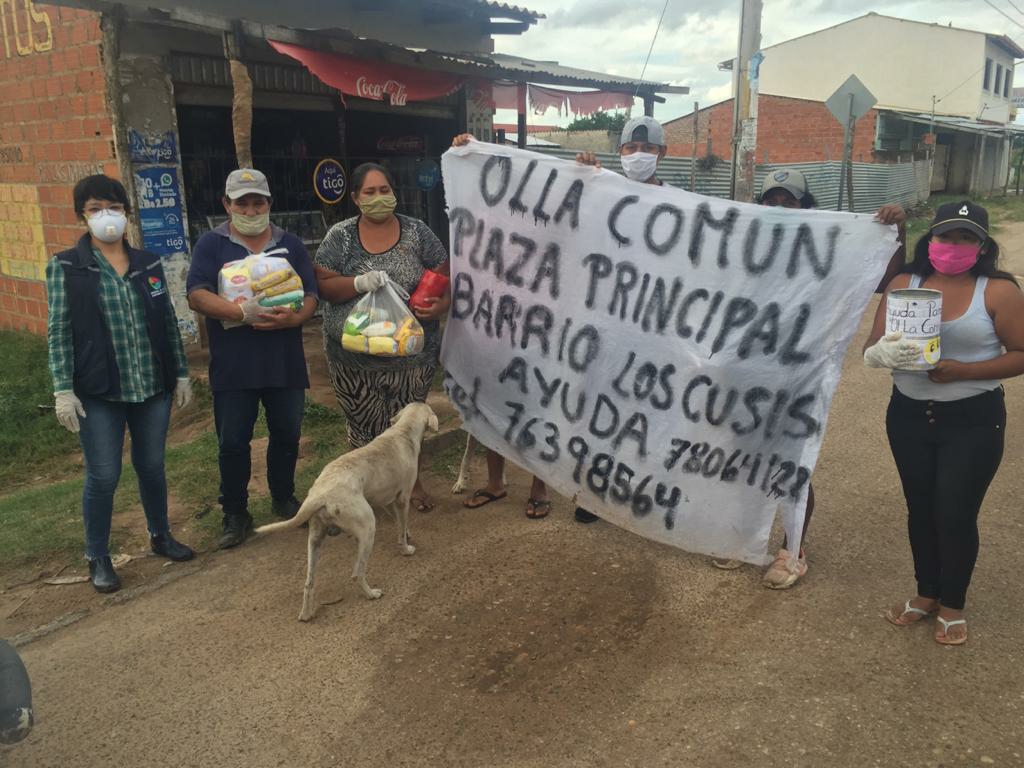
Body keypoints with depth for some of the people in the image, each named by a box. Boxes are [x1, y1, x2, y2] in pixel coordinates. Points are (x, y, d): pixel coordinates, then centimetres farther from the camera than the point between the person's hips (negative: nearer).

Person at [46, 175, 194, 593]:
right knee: (103, 476, 3)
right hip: (99, 392, -3)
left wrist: (181, 374, 8)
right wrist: (63, 389, -10)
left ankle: (161, 536, 35)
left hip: (153, 386, 3)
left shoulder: (149, 264, 6)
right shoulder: (65, 267, -3)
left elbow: (168, 323, 10)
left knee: (152, 467, 15)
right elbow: (59, 332, -5)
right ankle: (98, 558, 21)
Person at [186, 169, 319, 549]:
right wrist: (244, 312, -26)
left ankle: (283, 498, 33)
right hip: (233, 365, -2)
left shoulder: (290, 244, 9)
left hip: (285, 361, 2)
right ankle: (235, 514, 19)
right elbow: (197, 296, -10)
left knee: (287, 434, 12)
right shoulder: (211, 244, 1)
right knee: (233, 442, 4)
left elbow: (310, 295, 3)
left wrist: (294, 318, -20)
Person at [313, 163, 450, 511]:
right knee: (364, 426, 10)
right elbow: (323, 286, -4)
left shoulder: (417, 232, -1)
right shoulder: (340, 236, -1)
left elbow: (444, 279, 1)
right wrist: (360, 283, -22)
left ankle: (410, 480, 39)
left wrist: (439, 306, -20)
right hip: (354, 355, 0)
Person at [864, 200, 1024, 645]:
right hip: (909, 416, 3)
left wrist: (962, 370, -23)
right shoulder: (903, 284, -3)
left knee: (955, 514, 3)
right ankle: (926, 593, 36)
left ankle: (952, 605, 27)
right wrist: (882, 353, -29)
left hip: (973, 421, -3)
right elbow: (870, 350, -5)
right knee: (920, 509, 15)